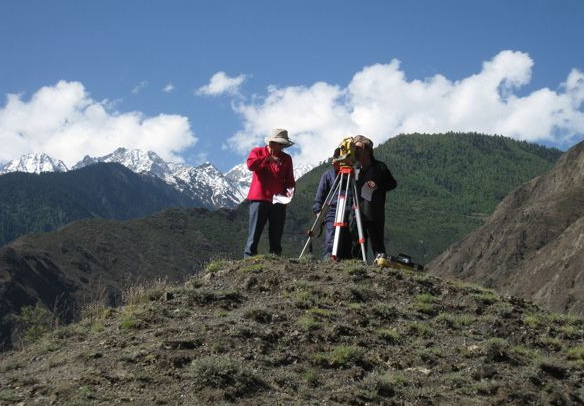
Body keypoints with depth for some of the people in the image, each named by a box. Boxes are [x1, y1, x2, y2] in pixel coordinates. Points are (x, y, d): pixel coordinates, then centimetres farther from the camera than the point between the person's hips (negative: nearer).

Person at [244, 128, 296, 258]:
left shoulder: (286, 158, 16)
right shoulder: (258, 152, 8)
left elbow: (289, 180, 15)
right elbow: (251, 164, -13)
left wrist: (290, 189, -5)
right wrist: (267, 159, -19)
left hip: (278, 201, 4)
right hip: (259, 199, -3)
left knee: (276, 236, 4)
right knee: (254, 234, -7)